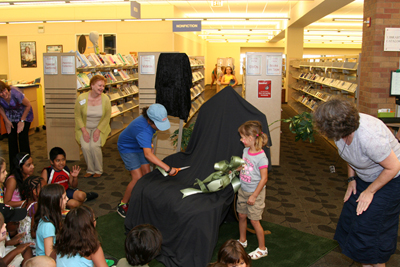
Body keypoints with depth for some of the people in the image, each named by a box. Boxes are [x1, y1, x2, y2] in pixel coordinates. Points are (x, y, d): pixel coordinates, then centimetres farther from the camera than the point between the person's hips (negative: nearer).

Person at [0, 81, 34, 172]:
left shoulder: (15, 93, -34)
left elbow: (28, 105, -20)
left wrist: (22, 121, -13)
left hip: (23, 115, -3)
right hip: (10, 117, 3)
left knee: (23, 139, -9)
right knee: (12, 140, 0)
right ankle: (13, 168, 11)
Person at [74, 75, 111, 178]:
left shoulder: (105, 99, -12)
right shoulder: (81, 98, -13)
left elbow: (107, 117, -4)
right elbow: (78, 116, -4)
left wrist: (98, 130, -12)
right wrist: (84, 131, -13)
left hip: (100, 127, -1)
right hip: (85, 127, 1)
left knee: (94, 146, -22)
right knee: (85, 146, -21)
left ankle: (98, 170, 1)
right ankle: (90, 170, 3)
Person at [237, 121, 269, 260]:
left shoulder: (261, 157, -25)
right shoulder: (246, 151, -2)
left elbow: (264, 178, -22)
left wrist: (254, 196, -19)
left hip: (255, 192, -7)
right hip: (243, 190, 7)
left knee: (254, 220, 2)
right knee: (241, 215, 18)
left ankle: (262, 249, 20)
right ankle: (242, 241, 39)